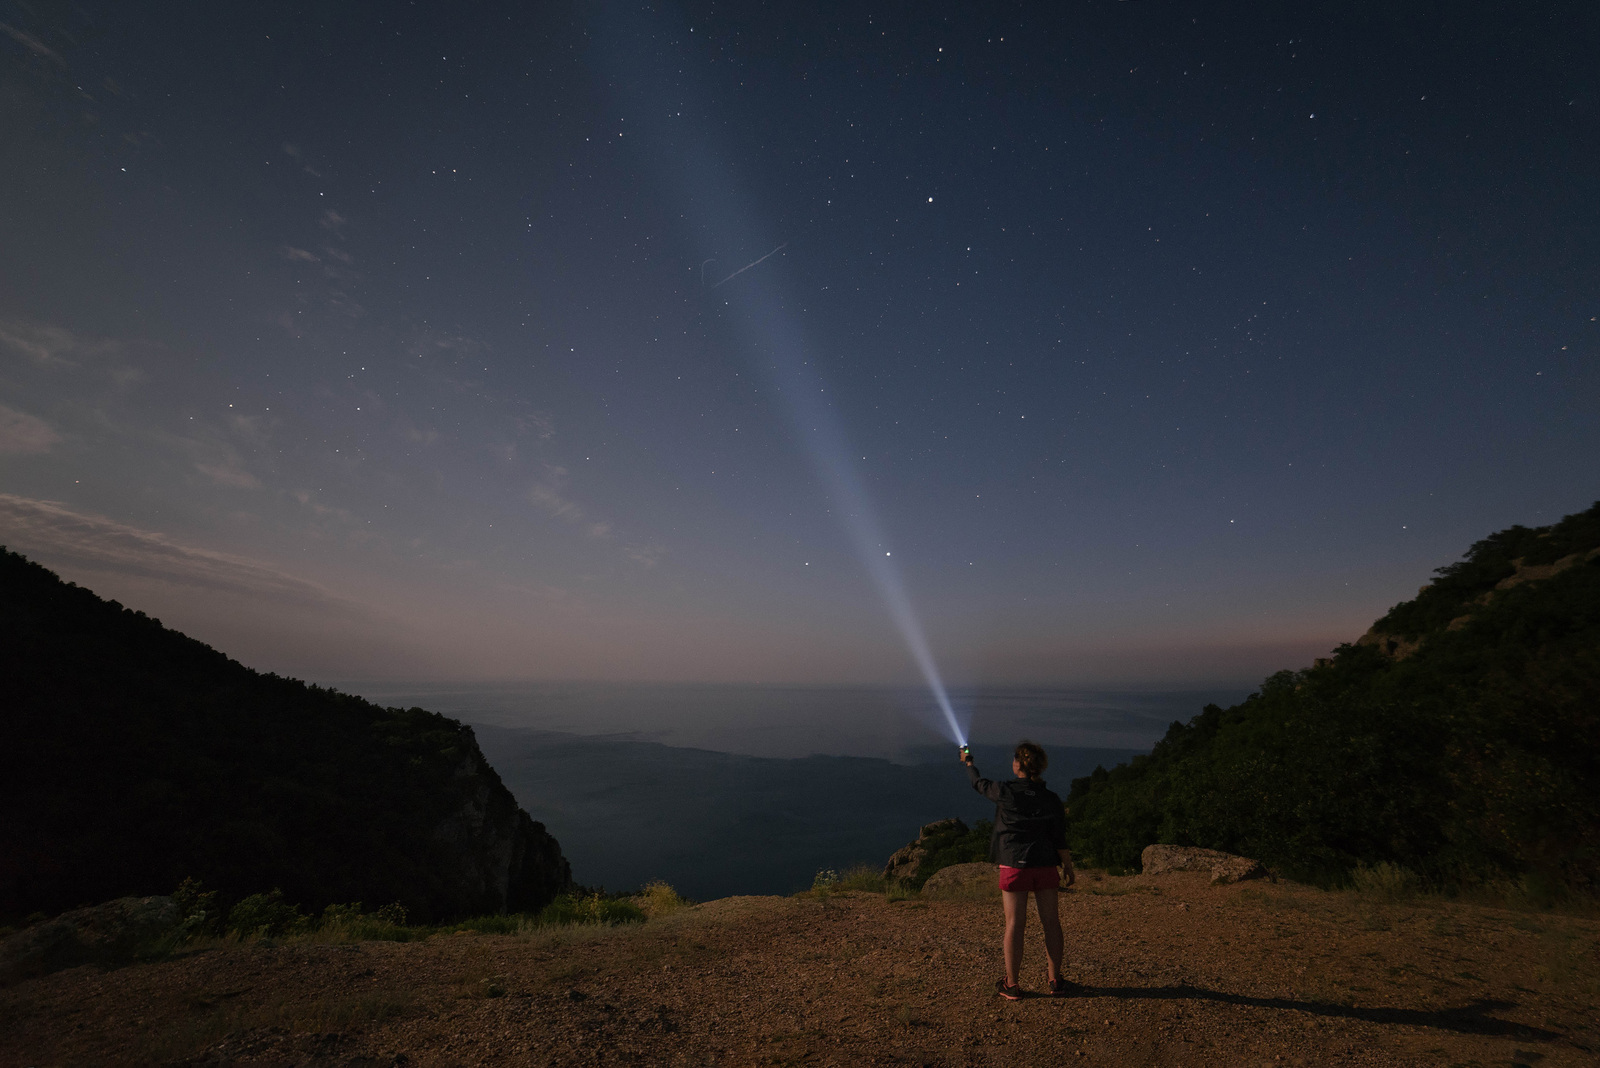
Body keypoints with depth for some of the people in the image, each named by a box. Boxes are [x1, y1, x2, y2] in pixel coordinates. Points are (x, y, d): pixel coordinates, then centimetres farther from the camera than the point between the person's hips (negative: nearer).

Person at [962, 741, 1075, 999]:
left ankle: (1011, 984, 15)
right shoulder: (1051, 800, -3)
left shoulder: (1005, 792, -12)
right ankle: (1055, 980, 25)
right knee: (1051, 922, 15)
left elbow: (979, 783, 6)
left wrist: (968, 762, 24)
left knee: (1014, 924, 4)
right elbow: (1060, 840, -1)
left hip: (1014, 866, -3)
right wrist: (1068, 867, 13)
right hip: (1045, 866, 3)